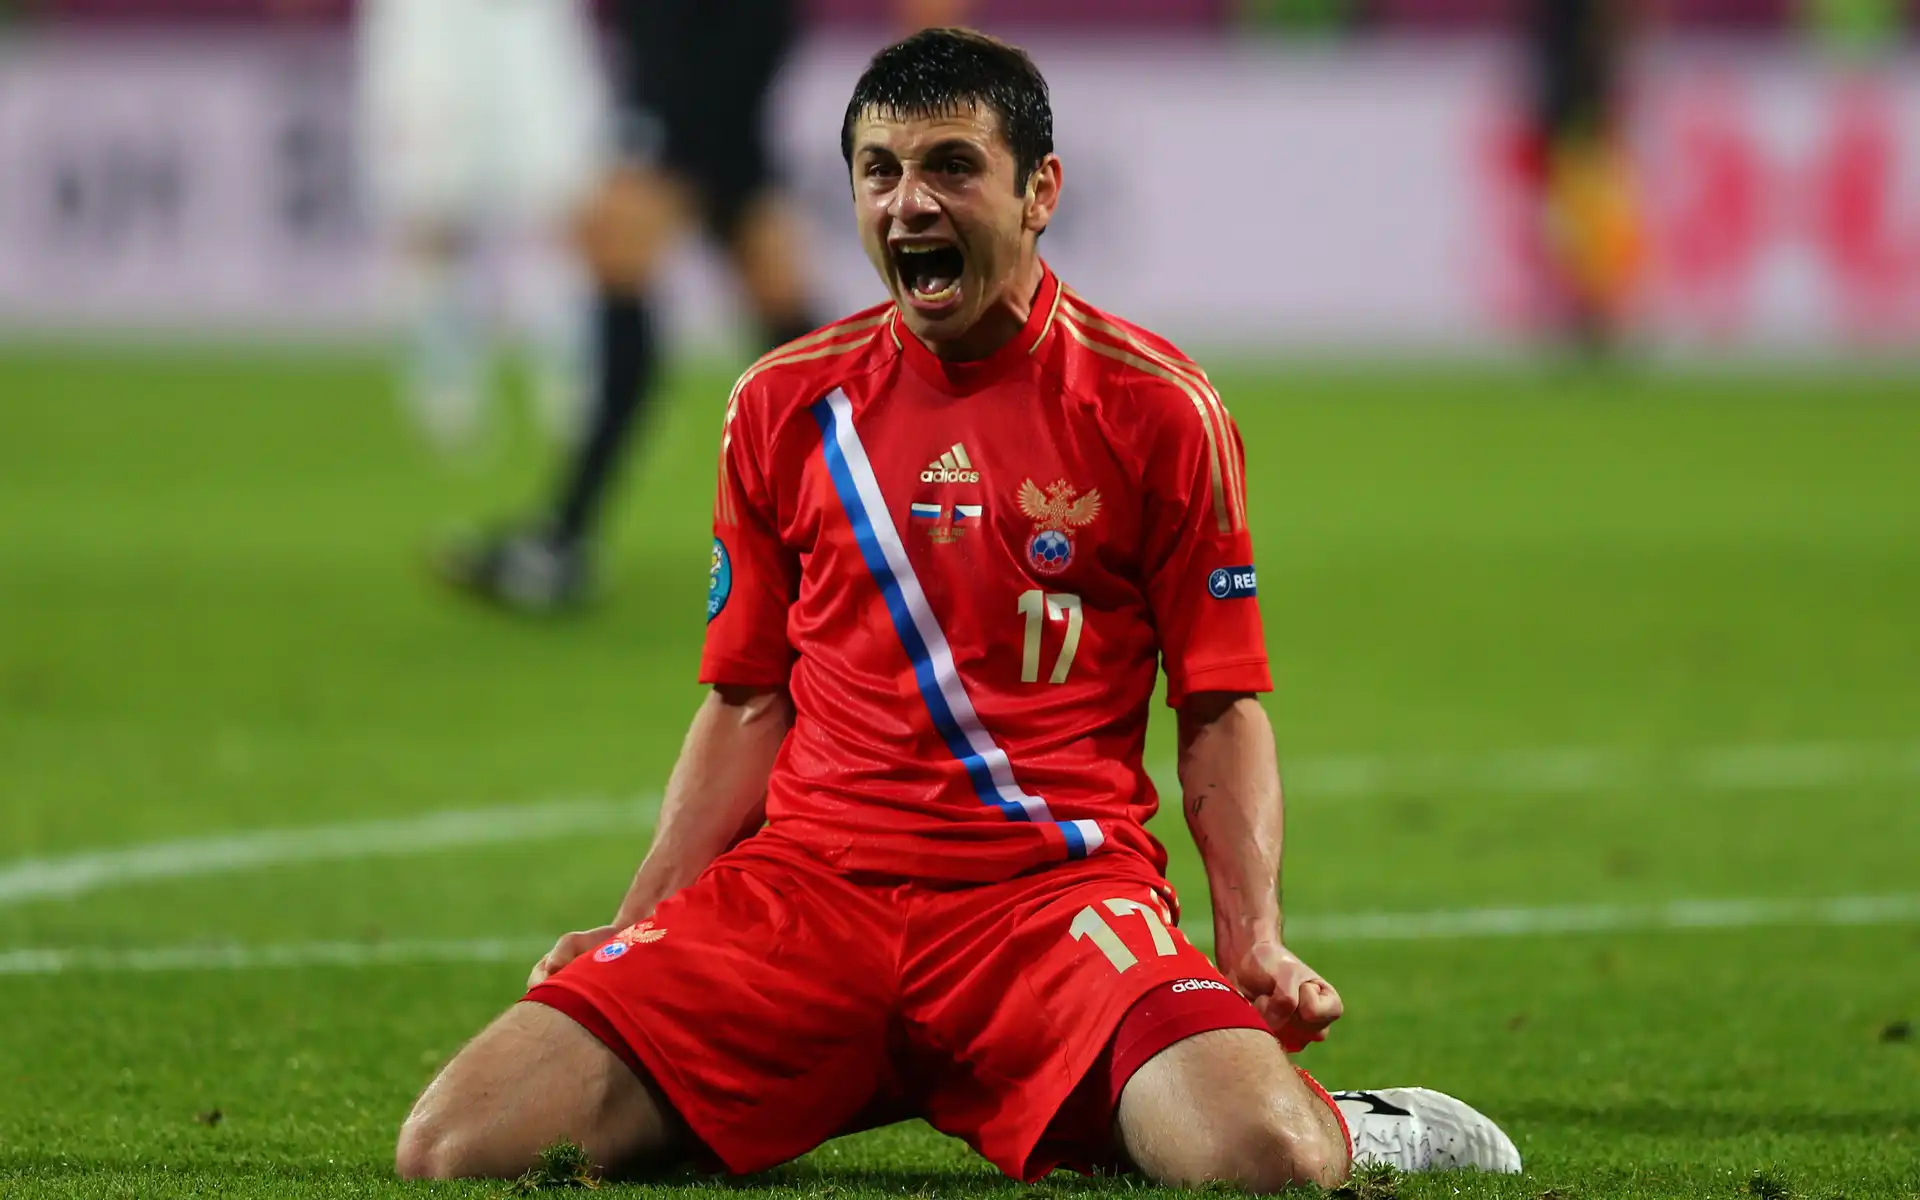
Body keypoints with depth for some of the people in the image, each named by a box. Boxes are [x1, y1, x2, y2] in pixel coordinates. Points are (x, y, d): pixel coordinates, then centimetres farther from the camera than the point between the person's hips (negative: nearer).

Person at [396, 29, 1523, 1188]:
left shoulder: (1152, 406, 3)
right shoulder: (786, 403, 12)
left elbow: (1222, 710, 6)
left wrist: (1257, 938, -8)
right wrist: (636, 923, 8)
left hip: (1057, 890, -3)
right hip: (805, 879, 3)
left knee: (1263, 1158, -34)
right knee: (454, 1146, -17)